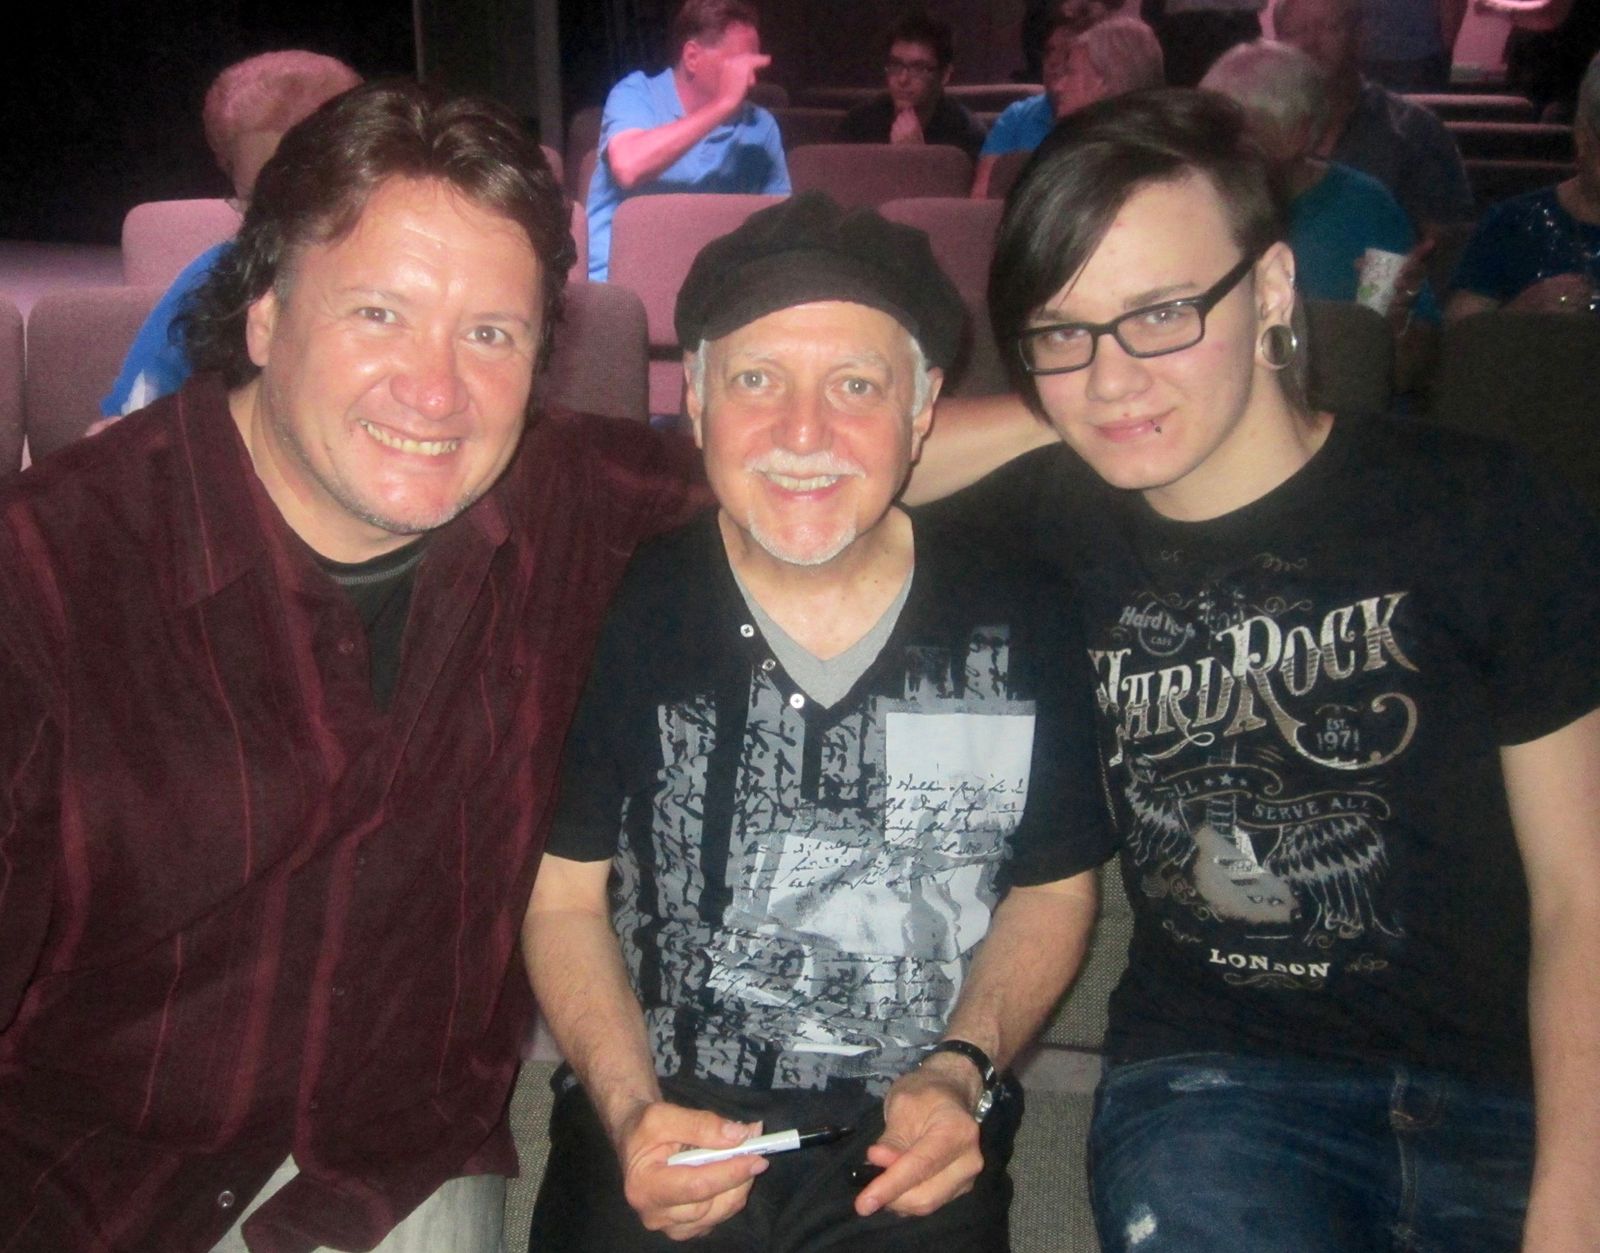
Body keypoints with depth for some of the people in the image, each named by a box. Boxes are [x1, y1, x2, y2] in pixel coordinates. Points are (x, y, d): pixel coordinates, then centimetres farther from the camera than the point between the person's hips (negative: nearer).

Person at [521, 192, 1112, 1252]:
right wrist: (629, 1111, -10)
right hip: (662, 1135, 0)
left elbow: (1054, 889, 10)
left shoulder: (1019, 623, -2)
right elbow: (565, 896, 3)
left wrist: (962, 1069, -4)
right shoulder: (620, 612, -4)